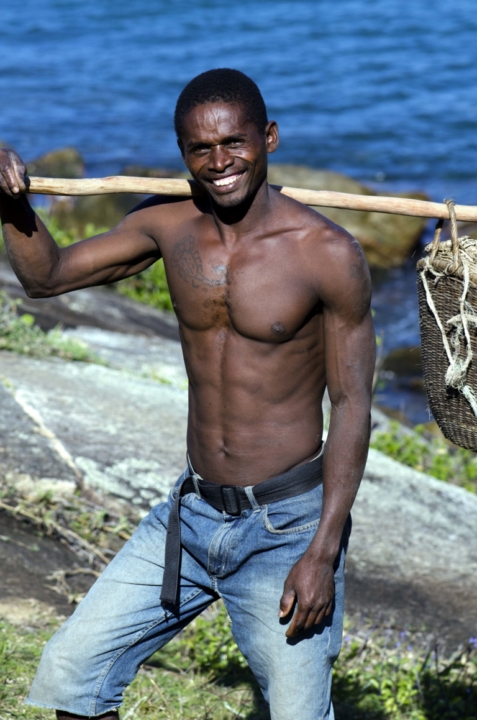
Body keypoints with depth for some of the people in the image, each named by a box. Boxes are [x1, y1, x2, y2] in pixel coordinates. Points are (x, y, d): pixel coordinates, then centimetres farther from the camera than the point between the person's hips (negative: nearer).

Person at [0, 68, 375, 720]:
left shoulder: (329, 255, -14)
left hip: (287, 525, -5)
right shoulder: (170, 225, 1)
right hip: (190, 515, 5)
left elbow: (351, 405, -11)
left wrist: (323, 553, -16)